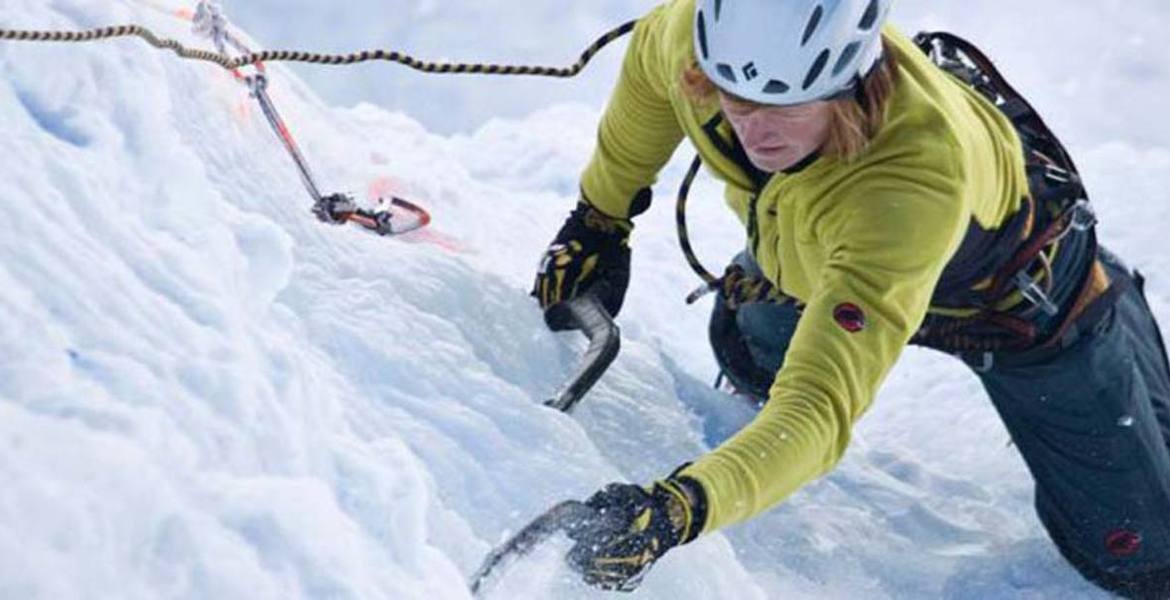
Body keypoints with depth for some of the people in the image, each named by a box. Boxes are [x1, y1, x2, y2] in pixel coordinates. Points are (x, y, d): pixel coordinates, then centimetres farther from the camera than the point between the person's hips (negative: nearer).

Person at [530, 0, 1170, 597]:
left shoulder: (916, 179, -50)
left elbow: (822, 404, -53)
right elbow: (653, 57, -7)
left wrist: (678, 509, -68)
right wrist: (600, 217, 2)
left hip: (1017, 292, -4)